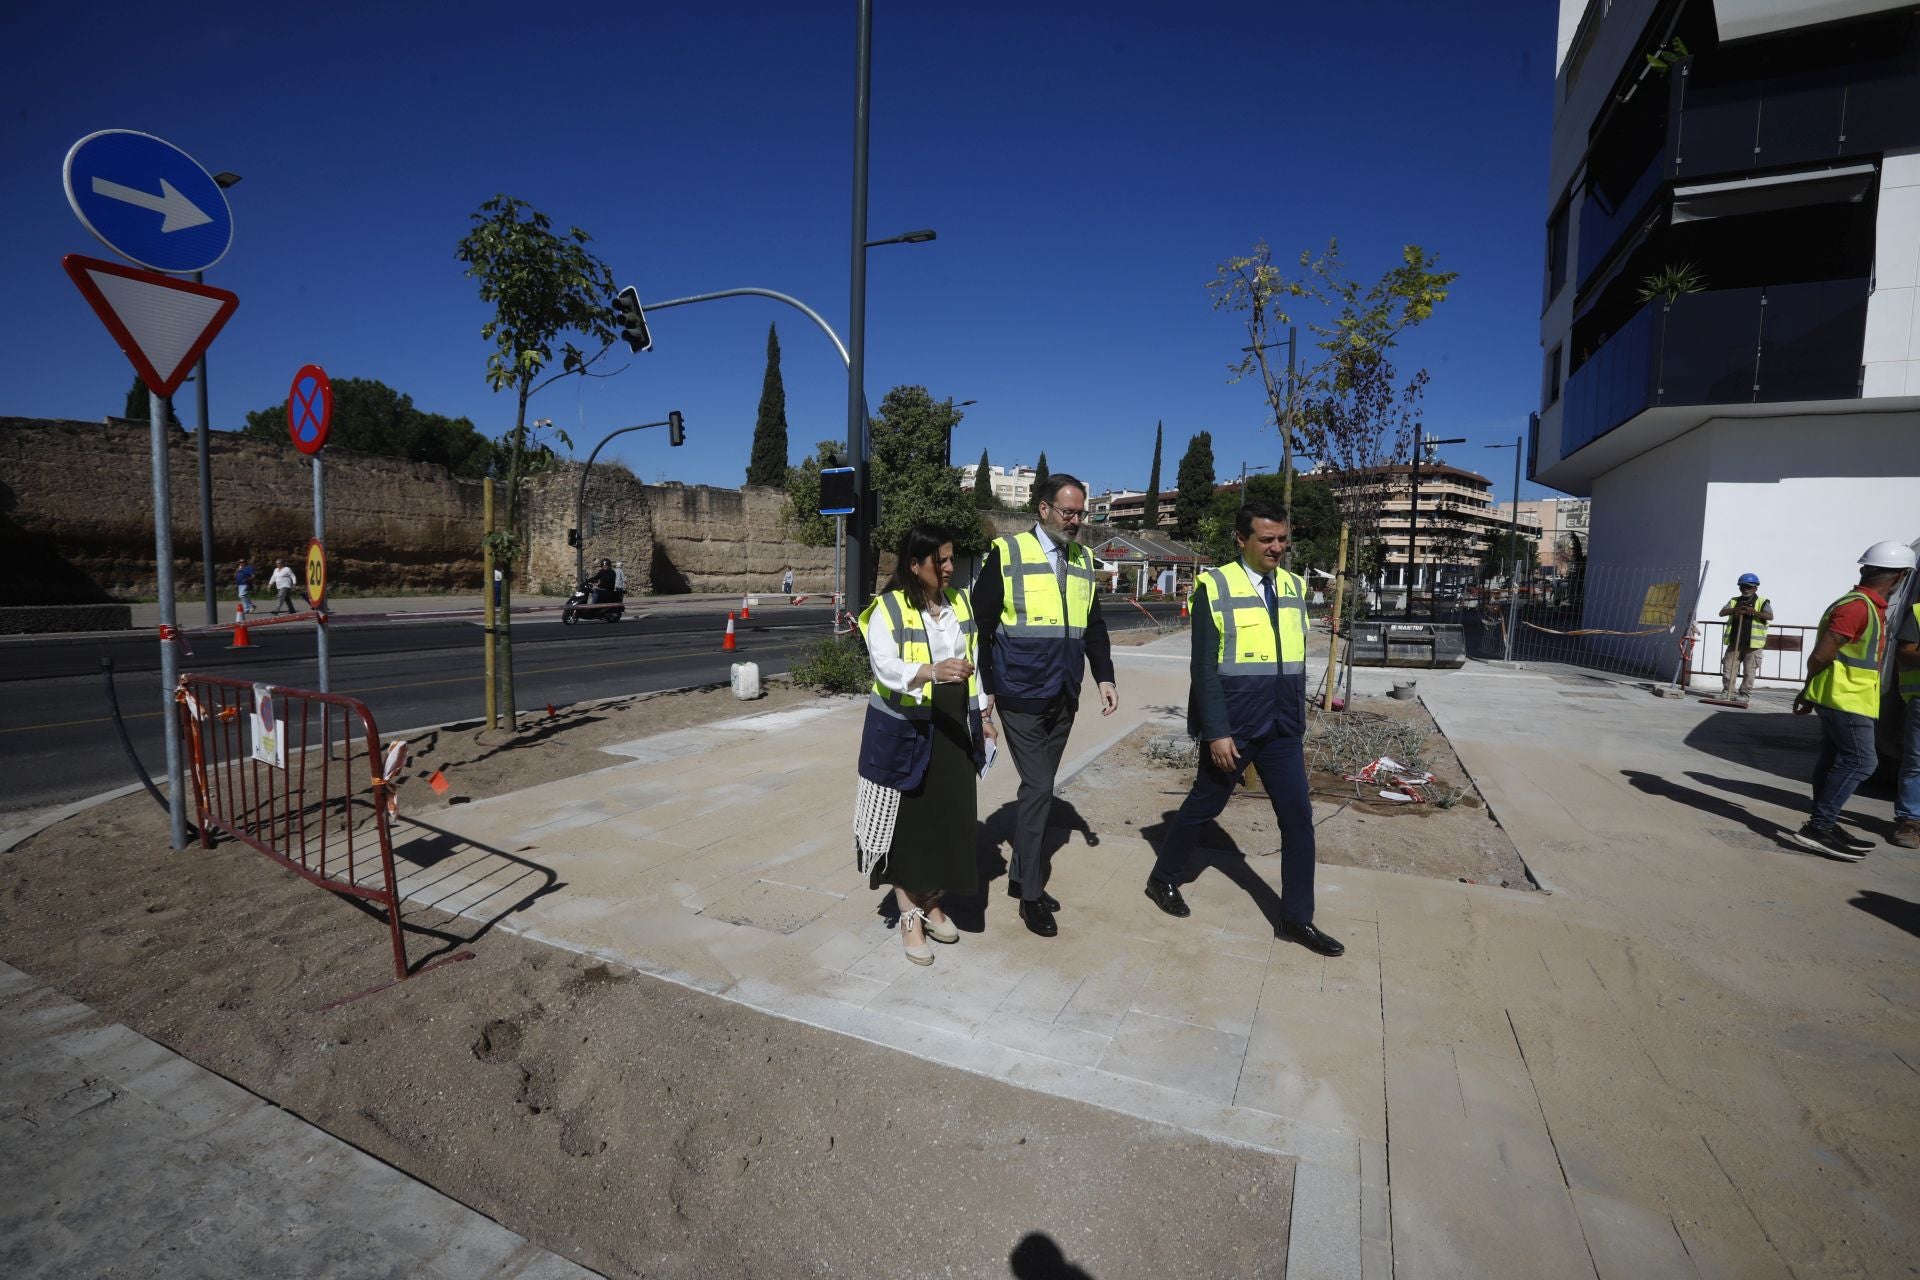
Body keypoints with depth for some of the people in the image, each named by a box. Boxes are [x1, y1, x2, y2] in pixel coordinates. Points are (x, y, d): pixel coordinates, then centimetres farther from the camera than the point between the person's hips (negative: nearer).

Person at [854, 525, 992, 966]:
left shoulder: (959, 602, 7)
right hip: (905, 731, -5)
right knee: (908, 820, 4)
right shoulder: (888, 608, -12)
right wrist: (932, 671, -44)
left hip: (953, 728, 6)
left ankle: (933, 905, 29)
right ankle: (909, 918, 18)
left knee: (950, 819, 10)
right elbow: (884, 666, -27)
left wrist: (982, 714, 15)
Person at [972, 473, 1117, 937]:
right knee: (1038, 789, -5)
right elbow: (980, 624, -5)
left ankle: (1021, 875, 29)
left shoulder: (1083, 560, 10)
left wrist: (1104, 677, 4)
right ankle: (1031, 893, 11)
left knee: (1039, 789, 14)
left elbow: (1094, 625, 15)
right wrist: (983, 687, -6)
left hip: (1063, 699, 6)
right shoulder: (1007, 553, -6)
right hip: (1021, 698, -5)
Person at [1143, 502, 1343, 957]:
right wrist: (1217, 732, -16)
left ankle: (1297, 918, 19)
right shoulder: (1214, 586, -9)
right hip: (1232, 727, -5)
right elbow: (1204, 667, -12)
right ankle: (1163, 879, 32)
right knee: (1202, 807, 10)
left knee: (1298, 819, 5)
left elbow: (1298, 660, 13)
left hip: (1282, 728, 5)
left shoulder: (1294, 587, 7)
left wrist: (1298, 720, 12)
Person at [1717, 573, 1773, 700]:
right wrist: (1735, 609, -19)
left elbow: (1770, 616, -13)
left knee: (1749, 670, 1)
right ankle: (1726, 692, 14)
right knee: (1728, 667, 5)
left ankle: (1745, 694, 10)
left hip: (1753, 644, -3)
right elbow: (1722, 612, -2)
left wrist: (1754, 612, -28)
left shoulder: (1762, 602, 2)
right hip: (1734, 642, 3)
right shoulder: (1734, 601, 12)